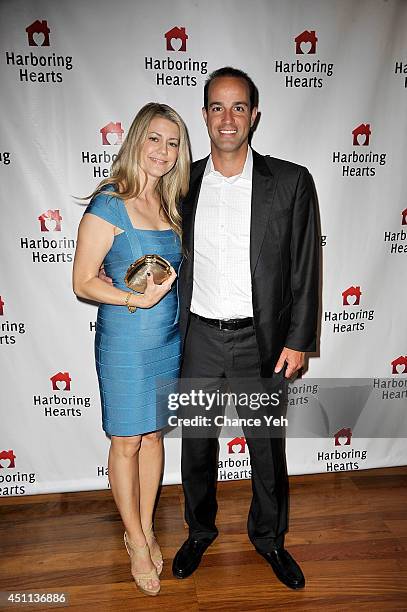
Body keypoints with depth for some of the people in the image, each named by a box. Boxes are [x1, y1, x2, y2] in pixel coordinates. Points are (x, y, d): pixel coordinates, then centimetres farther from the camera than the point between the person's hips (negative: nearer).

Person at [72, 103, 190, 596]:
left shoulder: (169, 205, 8)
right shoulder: (108, 205, -12)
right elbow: (82, 281, -13)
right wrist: (137, 299, -25)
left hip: (169, 340, 6)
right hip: (124, 343, -6)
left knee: (153, 435, 17)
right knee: (126, 443, 10)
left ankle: (144, 529, 38)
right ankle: (136, 542, 31)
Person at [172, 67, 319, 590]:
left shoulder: (290, 181, -5)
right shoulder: (184, 182, 2)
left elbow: (304, 267, -3)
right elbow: (176, 258, 8)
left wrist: (297, 340, -6)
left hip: (261, 339, -1)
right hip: (198, 337, 2)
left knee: (267, 448, 15)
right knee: (197, 444, 17)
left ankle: (268, 537, 42)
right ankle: (200, 531, 43)